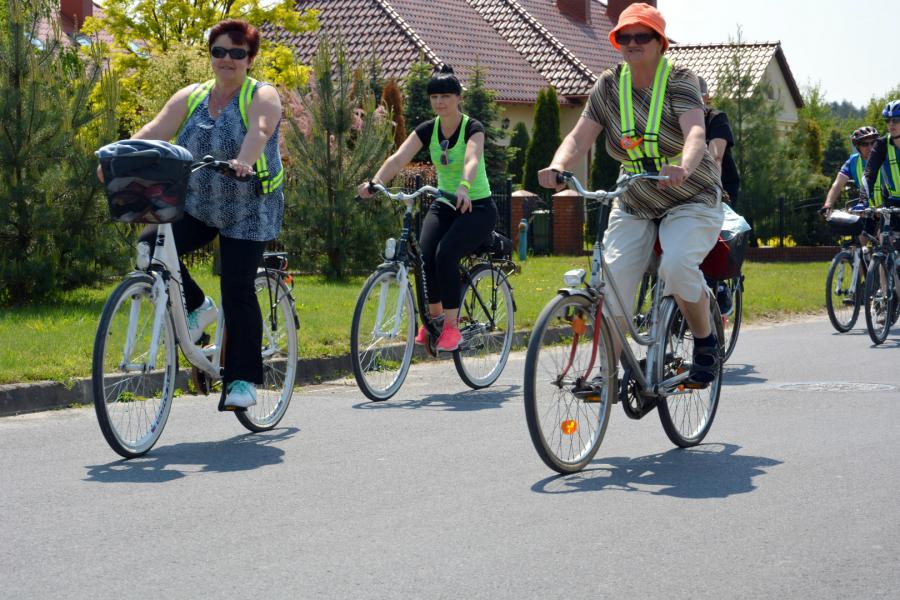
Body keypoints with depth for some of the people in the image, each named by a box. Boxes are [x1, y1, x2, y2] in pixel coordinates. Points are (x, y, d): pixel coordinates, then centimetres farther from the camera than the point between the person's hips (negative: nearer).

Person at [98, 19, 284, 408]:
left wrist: (243, 162, -51)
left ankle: (243, 380, 2)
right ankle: (196, 308, 5)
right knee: (151, 246, -18)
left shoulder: (262, 97, -9)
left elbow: (259, 131, -30)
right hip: (196, 205, 5)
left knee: (238, 292, -9)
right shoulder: (190, 97, 5)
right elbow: (155, 131, -8)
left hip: (248, 212, -4)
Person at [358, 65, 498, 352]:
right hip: (443, 205, 4)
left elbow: (472, 159, -34)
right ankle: (433, 318, 3)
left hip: (477, 207, -4)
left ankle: (451, 326, -17)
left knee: (445, 254, -29)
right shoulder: (427, 130, -1)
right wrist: (375, 182, -35)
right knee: (424, 256, -21)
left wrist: (464, 186, -56)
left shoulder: (472, 127, -13)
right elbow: (398, 158, -16)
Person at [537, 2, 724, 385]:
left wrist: (683, 168, -53)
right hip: (634, 206, 4)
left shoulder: (680, 81, -14)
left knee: (677, 265, -30)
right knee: (612, 277, -15)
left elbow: (696, 132, -31)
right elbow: (580, 137, -9)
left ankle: (706, 340, -4)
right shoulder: (609, 86, -2)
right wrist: (557, 166, -31)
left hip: (691, 203, -4)